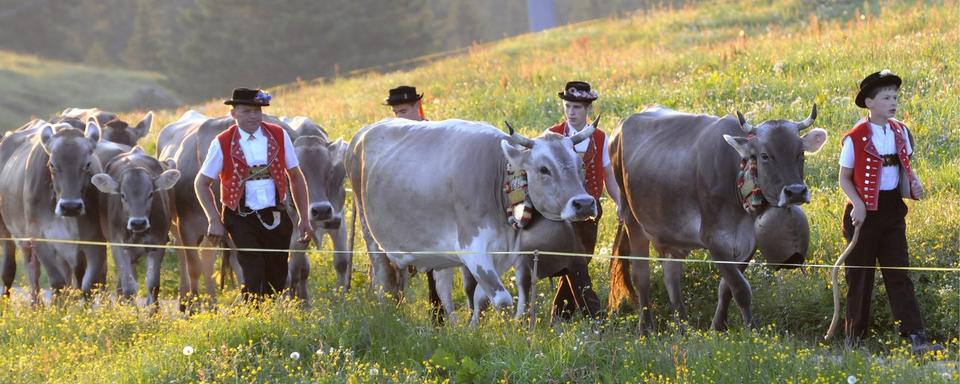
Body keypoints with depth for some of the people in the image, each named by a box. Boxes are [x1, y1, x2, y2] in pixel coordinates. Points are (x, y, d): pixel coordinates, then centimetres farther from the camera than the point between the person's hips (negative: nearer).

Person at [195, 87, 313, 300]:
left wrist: (304, 218, 7)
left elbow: (296, 178, 10)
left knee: (277, 281, 8)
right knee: (254, 280, -14)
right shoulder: (222, 144, -4)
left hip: (275, 218, 3)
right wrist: (215, 221, -3)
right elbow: (201, 183, 4)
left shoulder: (279, 136, 2)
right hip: (241, 219, -3)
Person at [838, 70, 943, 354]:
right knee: (860, 277, 4)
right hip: (865, 212, -4)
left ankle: (916, 338, -9)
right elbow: (844, 179, -4)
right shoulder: (855, 138, -10)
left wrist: (914, 184, -2)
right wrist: (857, 204, -19)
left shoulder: (900, 132, 6)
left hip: (893, 212, 4)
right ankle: (855, 339, 16)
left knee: (899, 274, -1)